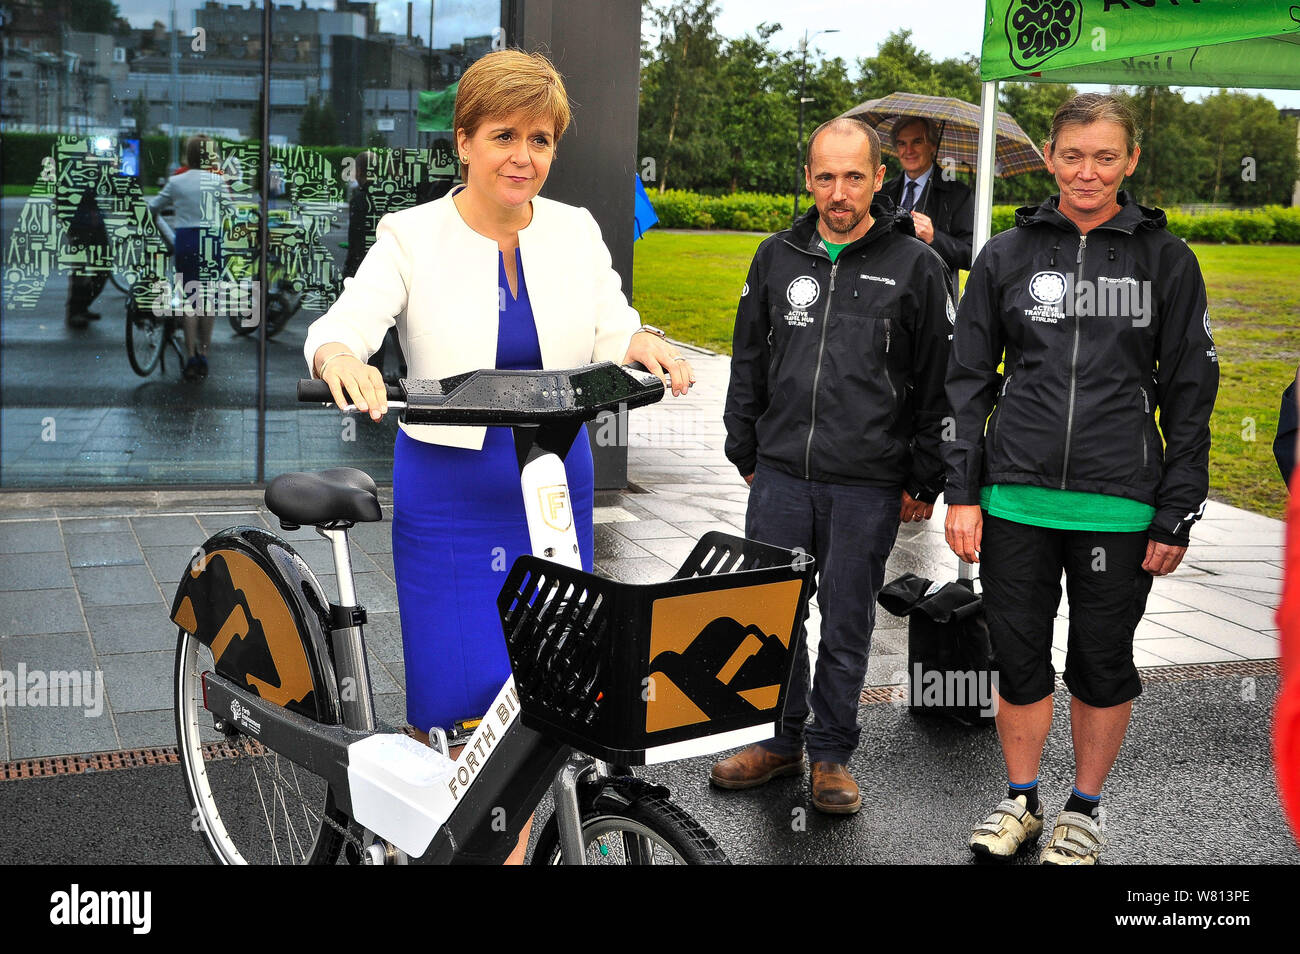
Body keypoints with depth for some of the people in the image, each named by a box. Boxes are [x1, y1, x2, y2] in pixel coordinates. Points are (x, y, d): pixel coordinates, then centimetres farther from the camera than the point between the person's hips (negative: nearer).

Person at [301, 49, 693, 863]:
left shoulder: (576, 231, 4)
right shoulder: (415, 236, -5)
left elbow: (611, 332, -3)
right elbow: (343, 323, -16)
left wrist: (643, 344, -26)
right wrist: (341, 358, -39)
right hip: (449, 491, -3)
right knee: (460, 699, -2)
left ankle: (516, 842, 26)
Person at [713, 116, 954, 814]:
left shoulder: (916, 266, -2)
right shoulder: (778, 257, 8)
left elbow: (938, 382, 0)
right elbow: (748, 362, 16)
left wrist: (923, 482, -2)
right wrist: (745, 453, 13)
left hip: (868, 487, -3)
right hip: (779, 475, 3)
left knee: (846, 627, 7)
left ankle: (831, 754, 22)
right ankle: (779, 741, 26)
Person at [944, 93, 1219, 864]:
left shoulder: (1165, 260, 3)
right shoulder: (1007, 256, 6)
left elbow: (1189, 393, 3)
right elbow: (970, 379, 8)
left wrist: (1177, 515, -2)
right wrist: (963, 491, 1)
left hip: (1119, 503, -1)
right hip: (1017, 498, 1)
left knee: (1103, 664, 9)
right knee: (1020, 660, 9)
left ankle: (1086, 810, 28)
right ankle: (1022, 801, 28)